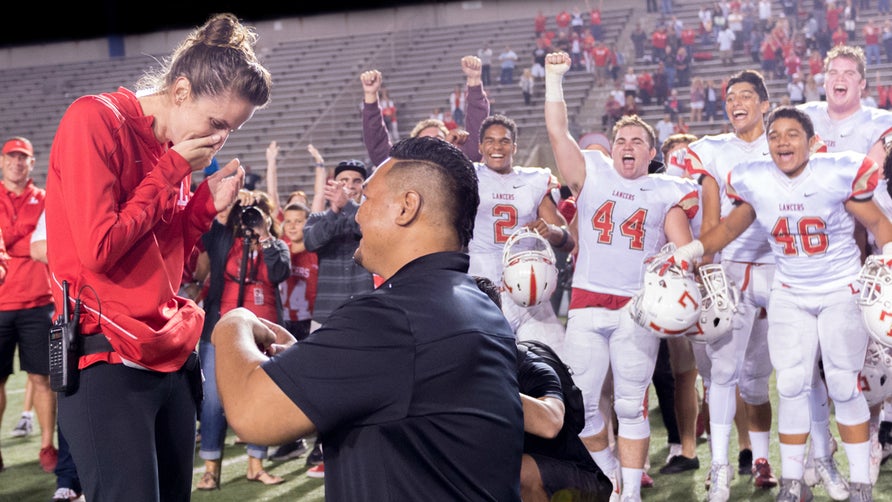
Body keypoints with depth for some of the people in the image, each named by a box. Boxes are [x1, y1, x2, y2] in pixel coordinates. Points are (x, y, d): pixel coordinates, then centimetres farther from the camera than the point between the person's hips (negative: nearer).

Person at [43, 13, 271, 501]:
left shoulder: (174, 151, 12)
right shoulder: (95, 121, -10)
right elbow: (100, 249, -18)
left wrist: (208, 202, 2)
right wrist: (171, 171, -11)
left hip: (172, 358, 8)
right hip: (108, 362, -8)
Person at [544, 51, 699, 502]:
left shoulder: (668, 192, 10)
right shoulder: (592, 175, 9)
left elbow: (683, 247, 2)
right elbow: (557, 132, 2)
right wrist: (554, 78, -2)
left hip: (639, 308, -1)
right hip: (587, 303, 1)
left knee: (631, 406, 2)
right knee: (580, 403, 1)